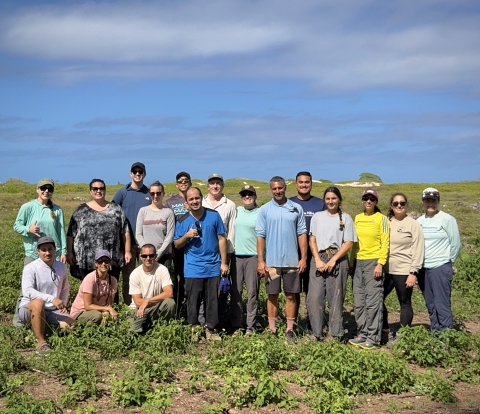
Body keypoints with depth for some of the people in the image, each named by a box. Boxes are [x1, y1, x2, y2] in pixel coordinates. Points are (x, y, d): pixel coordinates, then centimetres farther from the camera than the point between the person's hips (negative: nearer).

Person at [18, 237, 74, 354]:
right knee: (38, 302, -40)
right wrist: (52, 298, -35)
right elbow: (27, 291, -26)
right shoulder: (31, 268, -11)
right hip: (29, 309, -5)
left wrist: (63, 304, 2)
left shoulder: (62, 267, 7)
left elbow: (65, 289, 21)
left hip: (52, 311, 5)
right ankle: (41, 342, -31)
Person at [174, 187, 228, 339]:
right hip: (193, 269, -1)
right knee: (193, 301, 3)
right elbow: (177, 245, 6)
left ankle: (210, 330, 17)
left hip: (213, 267, 1)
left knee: (212, 301, 6)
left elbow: (221, 239, 4)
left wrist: (224, 262, 1)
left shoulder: (214, 215, 1)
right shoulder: (182, 221, 1)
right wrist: (186, 236, -16)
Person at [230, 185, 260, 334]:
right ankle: (237, 325, 13)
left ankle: (251, 326, 7)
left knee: (252, 292, 0)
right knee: (235, 291, 5)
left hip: (253, 257, -3)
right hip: (236, 256, 3)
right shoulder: (236, 211, 11)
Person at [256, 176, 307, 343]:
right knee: (272, 295, 6)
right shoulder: (264, 210, 0)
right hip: (271, 261, -1)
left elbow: (302, 234, 5)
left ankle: (290, 330, 13)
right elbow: (260, 236, -2)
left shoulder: (296, 208, 3)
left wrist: (303, 258, -1)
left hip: (292, 260, 1)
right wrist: (260, 260, -7)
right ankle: (272, 329, 14)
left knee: (291, 296, 5)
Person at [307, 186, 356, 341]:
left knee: (336, 297, 0)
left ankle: (335, 333, 8)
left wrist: (333, 260, -10)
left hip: (338, 259, -2)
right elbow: (312, 240, 7)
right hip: (318, 258, 2)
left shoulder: (345, 218, 5)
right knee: (315, 296, -5)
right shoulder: (317, 216, 12)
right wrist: (318, 260, -6)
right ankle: (316, 332, 3)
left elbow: (349, 243, 0)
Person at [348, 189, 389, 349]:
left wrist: (380, 264, -14)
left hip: (373, 262, -6)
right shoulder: (357, 218, 13)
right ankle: (362, 333, 15)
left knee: (373, 301, -7)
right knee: (359, 301, 7)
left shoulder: (381, 218, -2)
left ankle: (373, 337, -2)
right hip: (359, 262, 6)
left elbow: (385, 243, -6)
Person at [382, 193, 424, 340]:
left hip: (404, 271, -6)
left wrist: (413, 272, -14)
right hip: (386, 270, 6)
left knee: (405, 303, 1)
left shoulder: (413, 224, -3)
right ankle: (385, 332, 22)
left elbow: (418, 250, -8)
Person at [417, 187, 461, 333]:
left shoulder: (447, 219, -5)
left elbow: (456, 243, -1)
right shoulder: (419, 221, 10)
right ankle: (435, 334, 18)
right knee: (430, 305, 11)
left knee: (442, 305, -9)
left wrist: (448, 262, 5)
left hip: (440, 268, -5)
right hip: (423, 268, 6)